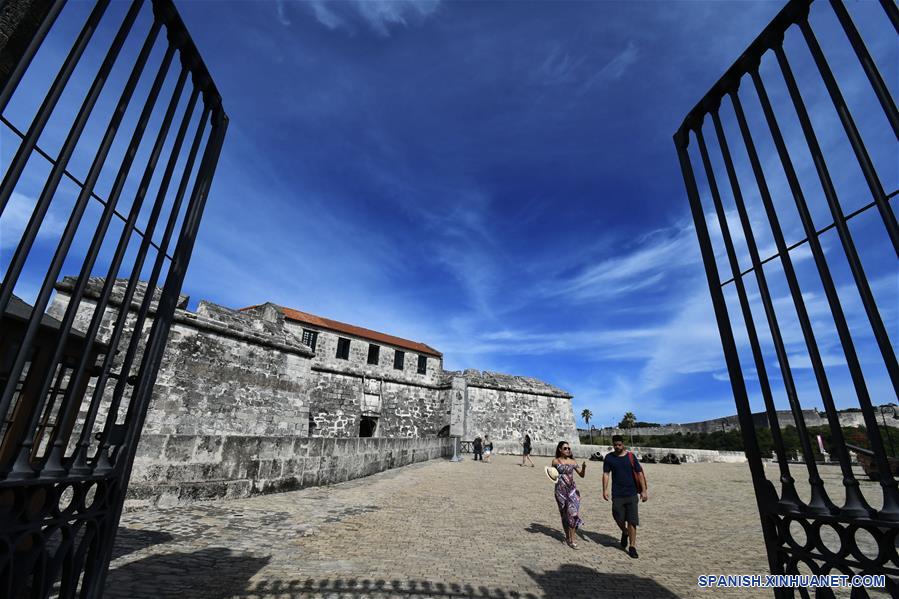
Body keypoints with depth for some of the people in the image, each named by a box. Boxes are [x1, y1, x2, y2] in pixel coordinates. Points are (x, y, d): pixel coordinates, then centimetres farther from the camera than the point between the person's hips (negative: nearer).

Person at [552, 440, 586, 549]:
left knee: (572, 512, -10)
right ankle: (568, 536, 27)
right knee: (564, 514, 9)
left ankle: (572, 539, -4)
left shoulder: (572, 462, 3)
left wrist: (584, 467, -13)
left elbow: (581, 475, 6)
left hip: (572, 489, 0)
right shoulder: (555, 461, 0)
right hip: (560, 490, 0)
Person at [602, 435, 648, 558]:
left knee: (632, 520, 1)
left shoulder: (630, 457, -2)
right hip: (617, 494, 1)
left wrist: (644, 490, -4)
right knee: (619, 518, 6)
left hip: (631, 494, 0)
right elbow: (606, 474, -2)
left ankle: (632, 547, 13)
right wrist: (605, 490, -10)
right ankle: (624, 533, 38)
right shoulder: (609, 457, -1)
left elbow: (640, 473, 1)